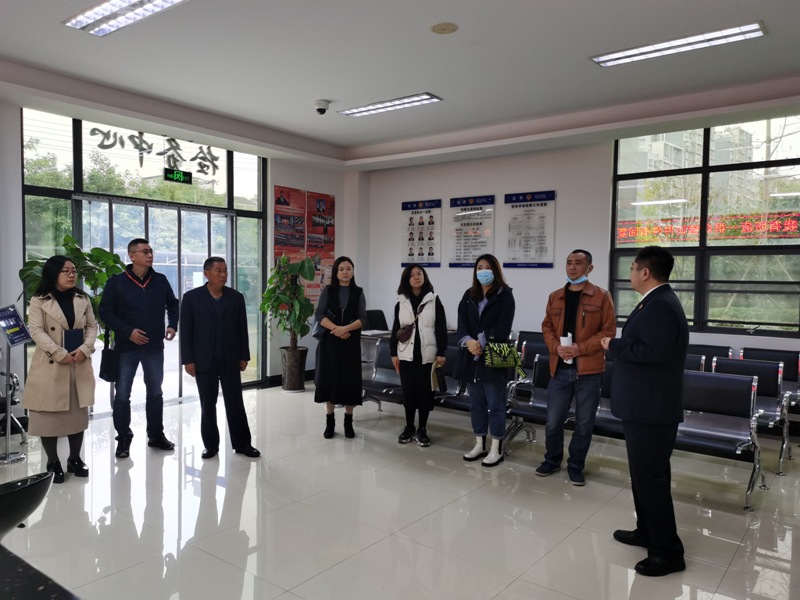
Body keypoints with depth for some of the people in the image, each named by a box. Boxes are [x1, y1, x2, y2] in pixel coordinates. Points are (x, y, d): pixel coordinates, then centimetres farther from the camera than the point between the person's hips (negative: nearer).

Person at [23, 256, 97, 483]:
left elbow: (92, 326, 7)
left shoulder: (83, 299, 9)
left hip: (80, 365, 4)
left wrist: (85, 349, -10)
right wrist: (60, 354, -19)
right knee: (49, 414, 2)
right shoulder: (39, 301, -3)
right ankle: (53, 463, 15)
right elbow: (36, 331, -10)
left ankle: (75, 459, 23)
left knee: (78, 412, 9)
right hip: (51, 365, -4)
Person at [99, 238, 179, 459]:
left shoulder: (160, 280, 2)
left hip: (154, 346, 3)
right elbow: (105, 311, -6)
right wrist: (127, 332, -17)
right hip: (127, 347, -3)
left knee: (155, 392, 13)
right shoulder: (116, 282, -7)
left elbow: (173, 304, 15)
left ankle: (156, 435, 26)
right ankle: (123, 439, 16)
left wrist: (172, 325, -1)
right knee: (122, 394, 3)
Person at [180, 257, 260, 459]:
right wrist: (188, 360, -7)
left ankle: (242, 443, 15)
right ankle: (210, 445, 19)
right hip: (204, 360, -1)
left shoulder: (236, 297, 5)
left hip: (230, 360, 1)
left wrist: (244, 356, 3)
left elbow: (242, 329, 6)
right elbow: (186, 331, -2)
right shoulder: (191, 297, -1)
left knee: (235, 402, 5)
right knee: (207, 405, 8)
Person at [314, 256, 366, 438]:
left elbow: (363, 319, -3)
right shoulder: (327, 291, 3)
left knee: (350, 380, 1)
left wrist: (346, 328, -19)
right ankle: (330, 422, 13)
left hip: (351, 342, 0)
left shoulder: (358, 293, 4)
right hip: (329, 341, 0)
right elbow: (319, 315, -4)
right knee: (329, 379, 1)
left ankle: (348, 422, 14)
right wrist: (335, 329, -17)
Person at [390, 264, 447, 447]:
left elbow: (441, 328, -1)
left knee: (425, 392, 3)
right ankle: (409, 428, 21)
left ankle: (422, 430, 16)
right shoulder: (401, 302, 6)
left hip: (427, 354, -1)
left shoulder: (434, 300, 0)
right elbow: (395, 329, 9)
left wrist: (441, 353, -6)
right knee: (408, 391, 5)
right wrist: (393, 353, 3)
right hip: (406, 354, 2)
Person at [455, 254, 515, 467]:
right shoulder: (469, 295, 13)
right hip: (471, 358, 5)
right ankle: (479, 445, 24)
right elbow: (462, 323, 3)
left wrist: (481, 343, -15)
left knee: (495, 405, 1)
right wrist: (468, 341, -15)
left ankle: (496, 449, 12)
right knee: (476, 404, 13)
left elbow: (502, 328, -12)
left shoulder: (504, 295, -3)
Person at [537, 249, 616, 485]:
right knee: (553, 421, 8)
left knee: (584, 423, 7)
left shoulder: (601, 297, -2)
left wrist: (581, 348, -16)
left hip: (588, 370, -3)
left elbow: (608, 330, -6)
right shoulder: (555, 297, 10)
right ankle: (552, 460, 29)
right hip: (559, 368, 3)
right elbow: (547, 327, 11)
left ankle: (575, 466, 23)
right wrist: (556, 347, -8)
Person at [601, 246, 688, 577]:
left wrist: (614, 346, -19)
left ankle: (668, 551, 9)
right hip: (645, 405, 11)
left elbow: (654, 351, -30)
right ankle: (648, 531, 34)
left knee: (650, 476, -2)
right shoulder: (656, 302, 13)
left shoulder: (661, 305, -20)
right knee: (645, 472, 20)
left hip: (652, 408, -11)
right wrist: (619, 345, 6)